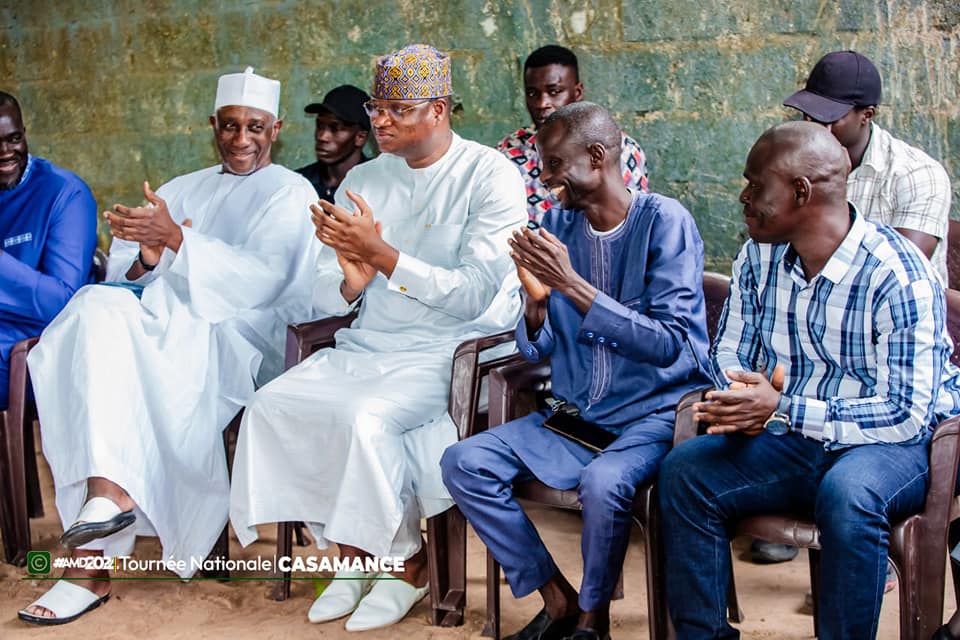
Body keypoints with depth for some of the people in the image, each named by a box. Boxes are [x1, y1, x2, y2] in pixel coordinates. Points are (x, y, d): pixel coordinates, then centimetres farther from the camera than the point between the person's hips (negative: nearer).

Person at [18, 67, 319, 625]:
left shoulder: (290, 193, 7)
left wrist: (176, 239, -18)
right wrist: (146, 259, -9)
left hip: (235, 335, -5)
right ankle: (108, 493, -36)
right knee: (98, 308, -28)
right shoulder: (182, 189, 25)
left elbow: (262, 279, -11)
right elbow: (121, 274, 16)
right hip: (162, 323, 5)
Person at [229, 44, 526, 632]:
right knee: (273, 405, -16)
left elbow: (474, 295, -17)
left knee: (363, 415, -31)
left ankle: (406, 562, -5)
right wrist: (351, 282, -17)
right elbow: (324, 297, 8)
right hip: (368, 346, 6)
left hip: (453, 353, -6)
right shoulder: (364, 180, 11)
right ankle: (352, 553, 1)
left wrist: (380, 253, -20)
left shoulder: (490, 176, -6)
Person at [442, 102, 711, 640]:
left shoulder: (665, 221, -11)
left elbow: (669, 344, -21)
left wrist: (573, 285, -25)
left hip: (655, 412, -6)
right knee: (463, 464, -10)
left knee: (602, 482, -35)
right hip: (575, 413, 6)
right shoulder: (559, 224, 5)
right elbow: (536, 351, 7)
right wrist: (537, 300, -15)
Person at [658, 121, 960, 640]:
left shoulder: (897, 276, -21)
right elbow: (728, 355, 9)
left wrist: (782, 408, -29)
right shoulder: (759, 257, 0)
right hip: (794, 441, 6)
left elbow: (908, 415, -23)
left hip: (899, 444, -6)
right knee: (684, 471, -15)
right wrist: (743, 404, -16)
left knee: (847, 493, -38)